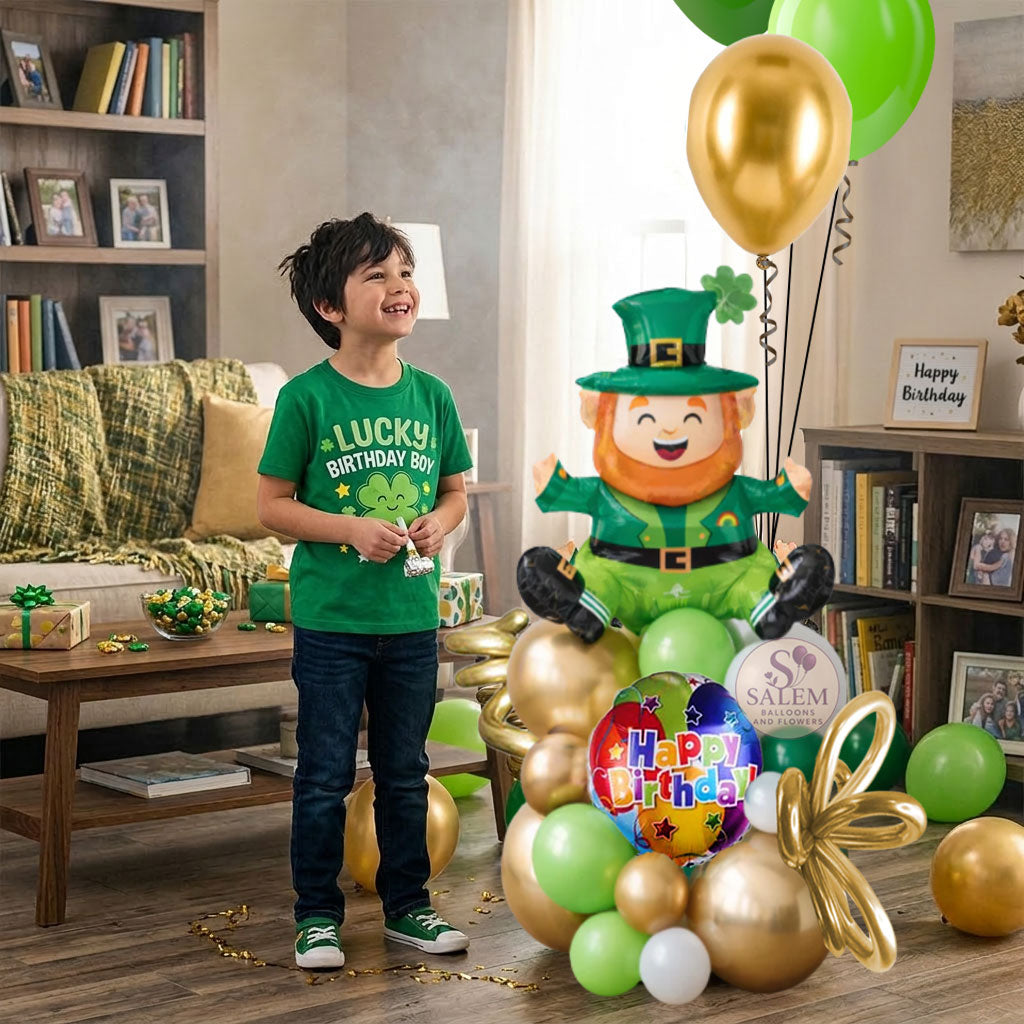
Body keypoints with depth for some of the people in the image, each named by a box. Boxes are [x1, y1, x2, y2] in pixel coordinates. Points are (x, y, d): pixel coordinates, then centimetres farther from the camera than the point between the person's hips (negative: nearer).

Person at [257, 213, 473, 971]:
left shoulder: (431, 395, 2)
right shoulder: (307, 398, -10)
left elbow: (455, 489, 13)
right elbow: (272, 504, -7)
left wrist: (440, 522, -8)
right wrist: (350, 528, -19)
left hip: (412, 617, 4)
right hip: (331, 619, -4)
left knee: (405, 772, 15)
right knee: (326, 775, 6)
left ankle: (408, 906, 29)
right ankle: (317, 915, 19)